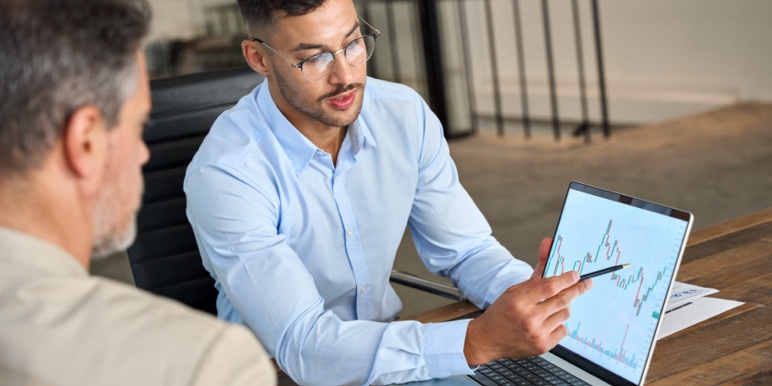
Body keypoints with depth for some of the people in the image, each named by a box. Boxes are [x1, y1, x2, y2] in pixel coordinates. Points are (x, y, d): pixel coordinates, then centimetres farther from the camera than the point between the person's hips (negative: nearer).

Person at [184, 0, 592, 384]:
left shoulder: (405, 114, -7)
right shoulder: (225, 175, -23)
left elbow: (466, 248, 1)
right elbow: (303, 346, -29)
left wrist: (530, 291, -21)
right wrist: (480, 340, -38)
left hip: (390, 348, 5)